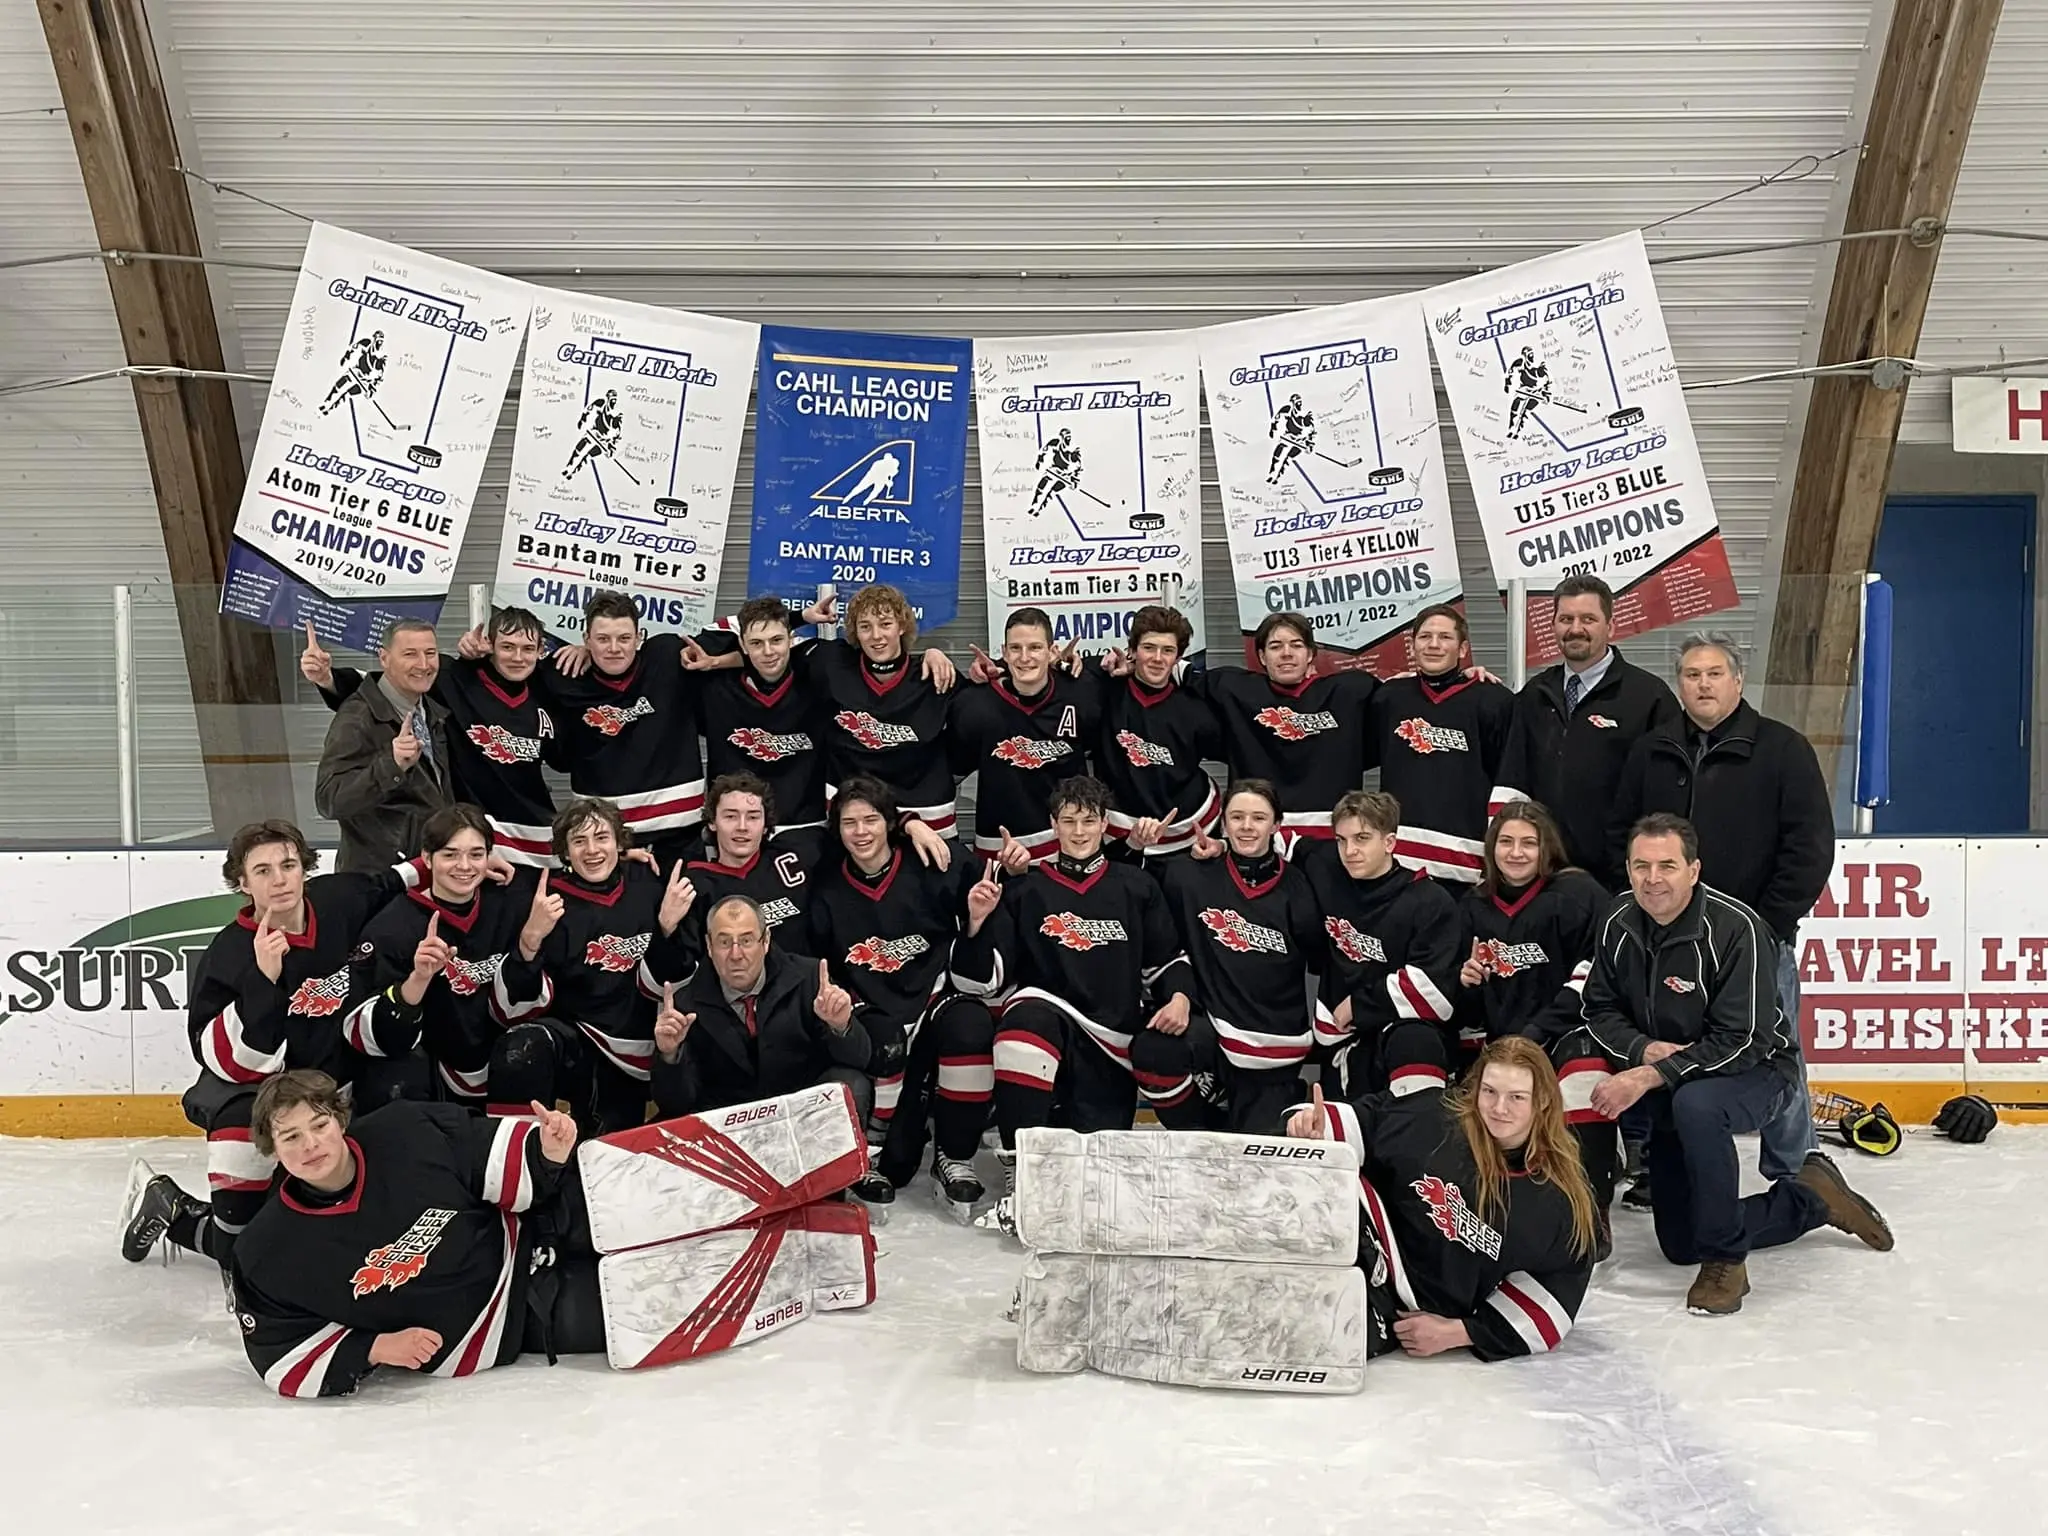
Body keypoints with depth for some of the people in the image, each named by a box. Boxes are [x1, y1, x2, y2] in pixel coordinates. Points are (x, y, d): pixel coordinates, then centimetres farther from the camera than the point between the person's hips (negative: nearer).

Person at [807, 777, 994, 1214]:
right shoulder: (826, 890, 5)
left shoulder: (930, 872, -2)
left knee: (970, 1026, -33)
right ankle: (881, 1160, -8)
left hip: (934, 998, -1)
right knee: (884, 1045, -34)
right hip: (870, 1011, 1)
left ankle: (954, 1157, -15)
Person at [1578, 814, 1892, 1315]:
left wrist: (1651, 1076, -34)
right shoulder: (1619, 924, -9)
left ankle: (1726, 1262, -25)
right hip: (1669, 1091, 6)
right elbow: (1601, 1012, -2)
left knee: (1695, 1103, -42)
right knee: (1680, 1245, 9)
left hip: (1753, 1071, -6)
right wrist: (1645, 1049, -22)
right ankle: (1813, 1198, 29)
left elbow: (1740, 1041, -29)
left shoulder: (1735, 927, -26)